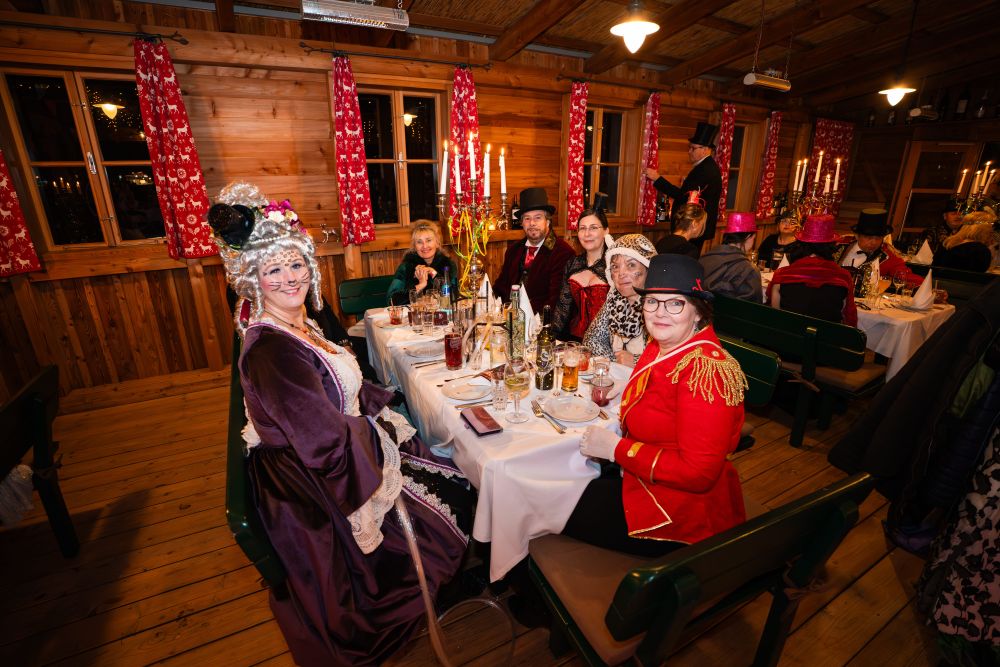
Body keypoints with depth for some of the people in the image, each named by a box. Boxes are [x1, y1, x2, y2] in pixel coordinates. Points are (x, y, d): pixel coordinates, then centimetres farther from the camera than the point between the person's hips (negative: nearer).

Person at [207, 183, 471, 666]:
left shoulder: (300, 326, 0)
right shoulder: (270, 351, -29)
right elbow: (326, 440, -29)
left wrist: (375, 405, 0)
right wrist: (377, 429, -13)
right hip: (317, 488, -8)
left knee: (451, 485, 16)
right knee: (435, 527, 7)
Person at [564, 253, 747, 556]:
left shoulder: (705, 370, -27)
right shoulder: (661, 345, 0)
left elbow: (697, 473, -28)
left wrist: (615, 448, -24)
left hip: (682, 511, -8)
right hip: (641, 475, 8)